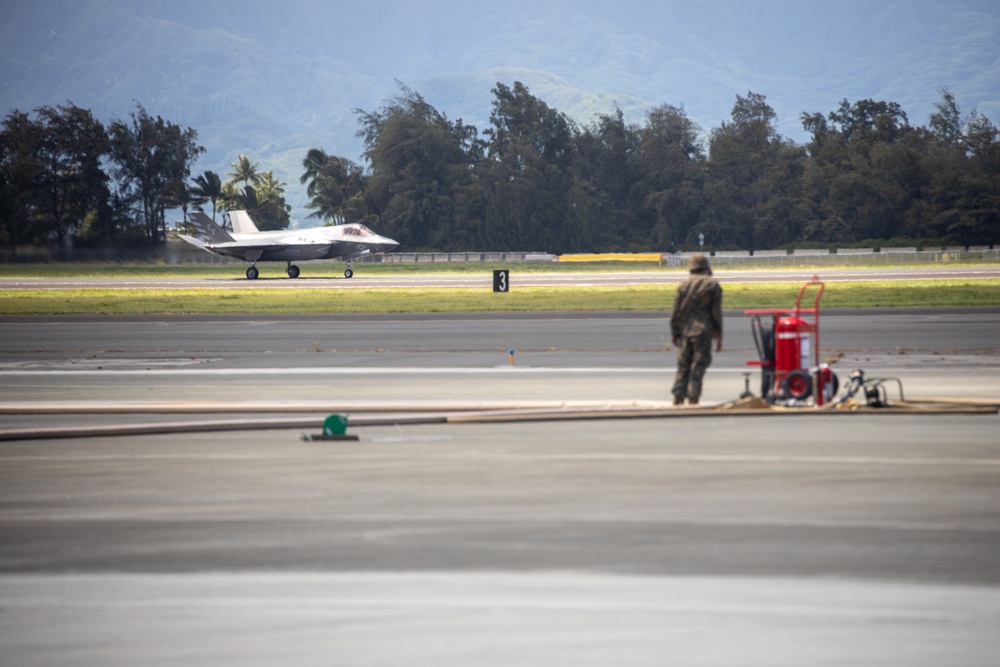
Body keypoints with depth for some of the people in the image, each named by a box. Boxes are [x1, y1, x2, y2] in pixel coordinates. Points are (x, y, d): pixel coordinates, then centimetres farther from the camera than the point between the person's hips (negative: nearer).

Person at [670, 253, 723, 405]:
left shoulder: (684, 285, 7)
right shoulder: (713, 285, 0)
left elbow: (676, 311, 4)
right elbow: (716, 312, -2)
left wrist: (674, 333, 10)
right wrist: (719, 336, 3)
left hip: (684, 331, 3)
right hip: (703, 332, -3)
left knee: (683, 366, 10)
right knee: (698, 366, -2)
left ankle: (678, 397, 2)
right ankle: (693, 398, -8)